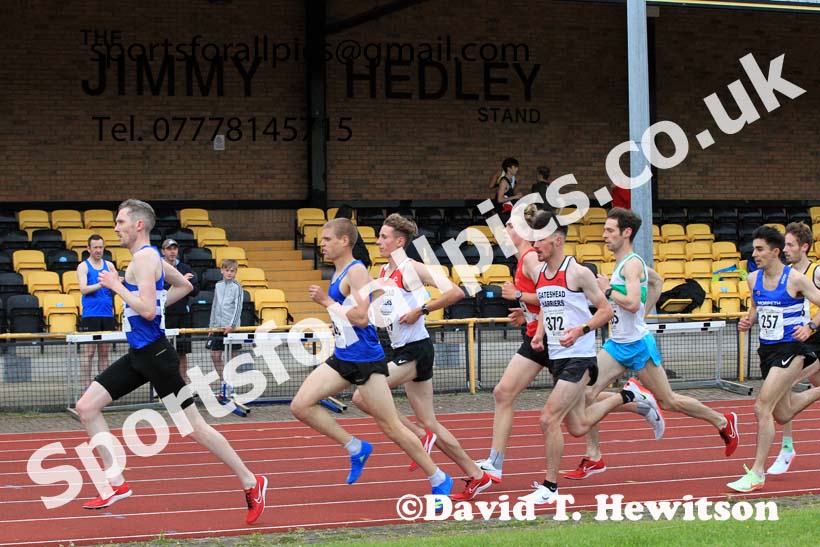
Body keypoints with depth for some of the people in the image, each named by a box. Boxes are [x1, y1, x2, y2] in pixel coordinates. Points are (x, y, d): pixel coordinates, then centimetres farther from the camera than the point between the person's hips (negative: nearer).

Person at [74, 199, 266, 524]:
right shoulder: (150, 256, 14)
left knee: (193, 424, -4)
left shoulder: (144, 257, -15)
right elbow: (184, 285, 29)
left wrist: (117, 286, -15)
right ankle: (117, 484, 3)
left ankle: (251, 483, 6)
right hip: (139, 355, 10)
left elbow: (147, 310, -25)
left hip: (153, 354, -10)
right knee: (86, 406, 3)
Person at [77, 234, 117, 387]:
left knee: (104, 352, 8)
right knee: (89, 352, -4)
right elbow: (83, 289, -13)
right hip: (90, 315, -4)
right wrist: (100, 284, -26)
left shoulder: (109, 265, 12)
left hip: (107, 314, 4)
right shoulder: (83, 267, -1)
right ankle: (86, 385, -3)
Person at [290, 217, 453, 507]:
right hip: (342, 358, 9)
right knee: (300, 406, -6)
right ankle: (356, 448, 6)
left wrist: (326, 301, -18)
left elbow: (362, 317, -26)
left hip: (366, 360, -9)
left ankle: (439, 479, 10)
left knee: (391, 426, -3)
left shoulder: (356, 271, -16)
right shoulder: (338, 274, 12)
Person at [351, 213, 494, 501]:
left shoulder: (412, 269, -11)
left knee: (362, 396, -15)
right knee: (429, 423, 9)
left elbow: (456, 292, -20)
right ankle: (476, 476, 13)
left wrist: (421, 310, -20)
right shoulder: (384, 272, 13)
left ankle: (420, 436, -6)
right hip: (402, 351, 9)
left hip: (416, 350, -9)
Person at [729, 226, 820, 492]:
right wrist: (748, 320, 2)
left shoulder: (795, 279, -13)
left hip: (789, 350, -8)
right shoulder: (753, 279, 5)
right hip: (767, 350, 8)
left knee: (762, 407, -16)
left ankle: (757, 473, -9)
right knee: (782, 414, 16)